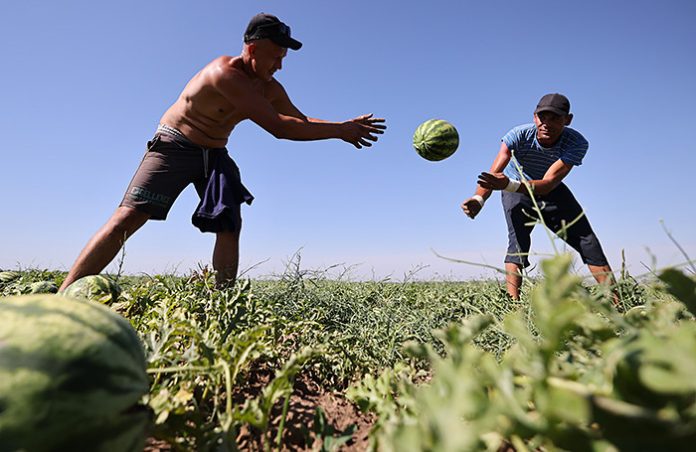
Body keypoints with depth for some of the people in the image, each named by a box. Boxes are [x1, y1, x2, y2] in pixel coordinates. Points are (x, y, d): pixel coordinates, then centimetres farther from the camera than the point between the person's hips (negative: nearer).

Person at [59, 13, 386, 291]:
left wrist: (344, 127, -7)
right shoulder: (224, 73, -26)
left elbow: (302, 121, 8)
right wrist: (340, 131, -29)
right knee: (128, 217, -12)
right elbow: (278, 128, -33)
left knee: (229, 226, -7)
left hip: (214, 155, 7)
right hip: (174, 145, -6)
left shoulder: (270, 89, 0)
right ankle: (64, 295, -2)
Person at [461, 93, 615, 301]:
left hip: (552, 190, 3)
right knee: (518, 241, -24)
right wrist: (479, 199, -64)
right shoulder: (519, 135, -31)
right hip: (516, 190, -2)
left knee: (587, 239, 0)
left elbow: (549, 183, -42)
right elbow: (493, 174, -43)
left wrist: (509, 184, -60)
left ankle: (615, 299, 12)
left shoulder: (577, 143, -29)